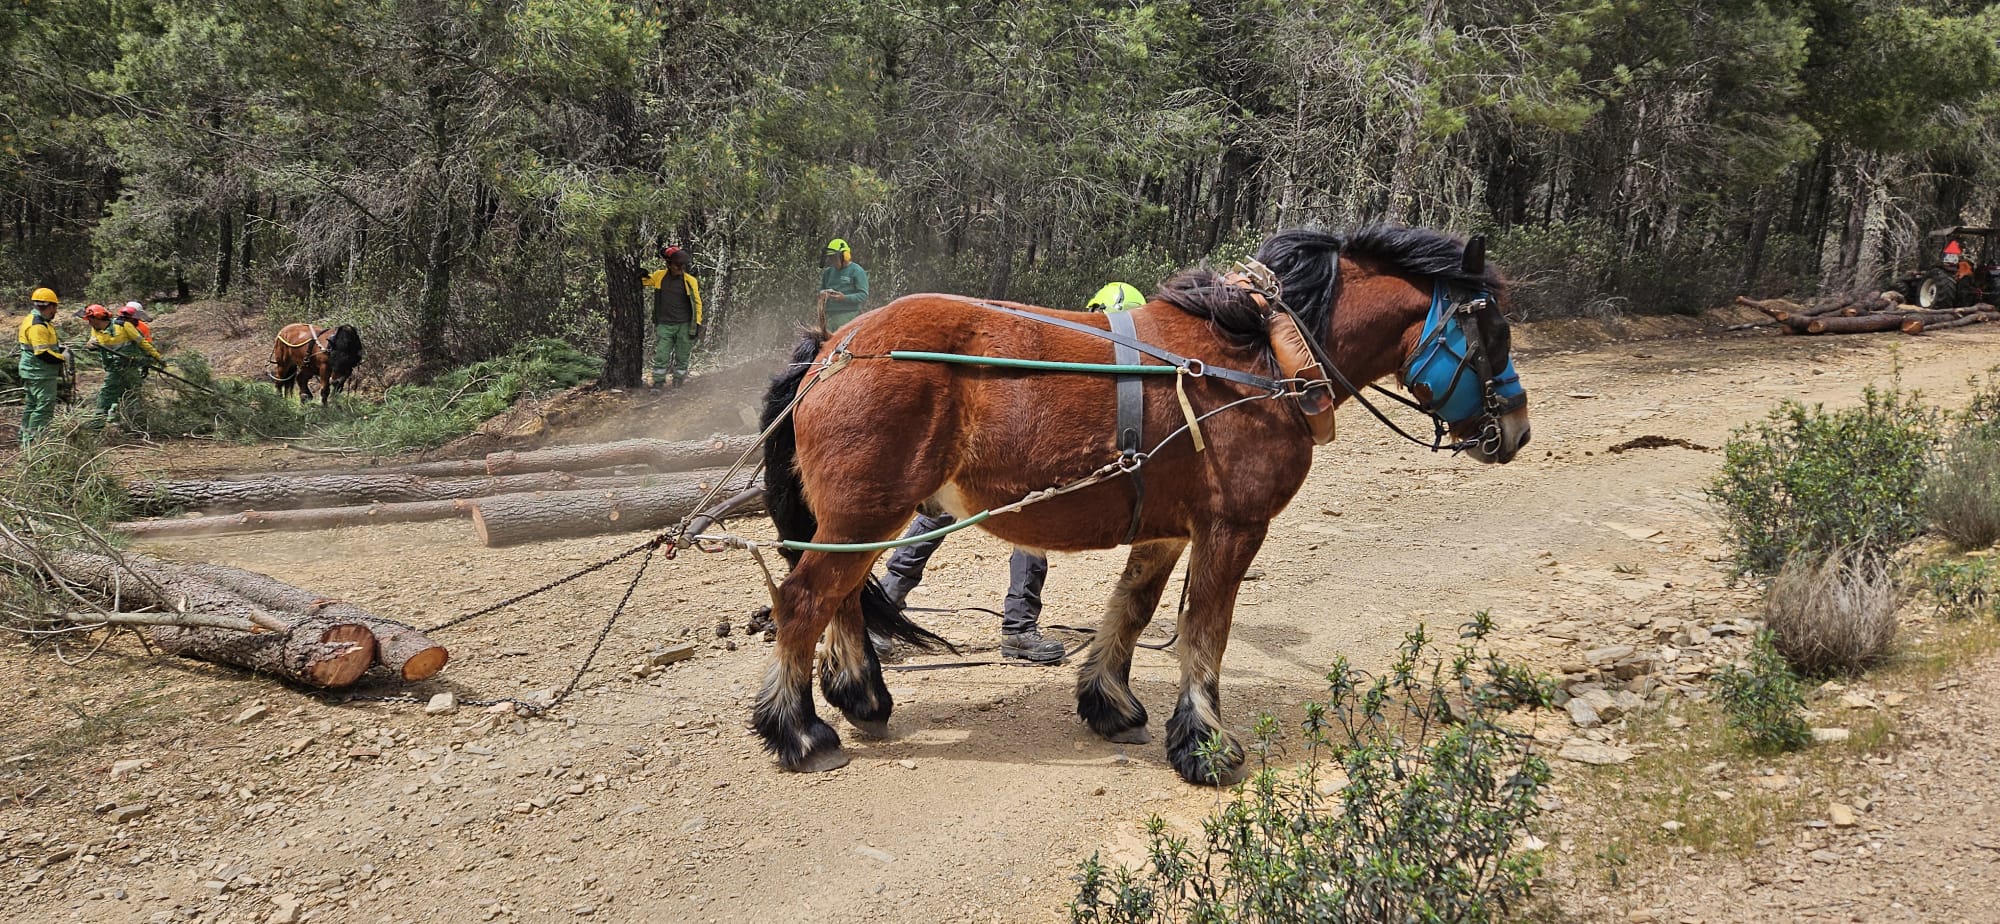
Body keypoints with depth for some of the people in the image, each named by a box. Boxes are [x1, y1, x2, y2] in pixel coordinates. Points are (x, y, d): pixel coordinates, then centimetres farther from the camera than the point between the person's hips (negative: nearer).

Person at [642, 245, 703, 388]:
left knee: (682, 358, 6)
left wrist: (697, 324, -2)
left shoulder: (690, 281, -3)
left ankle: (678, 384, 18)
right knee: (661, 357, -4)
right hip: (664, 325, 1)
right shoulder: (659, 276, 1)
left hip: (684, 326, -1)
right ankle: (658, 383, 5)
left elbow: (697, 303, 3)